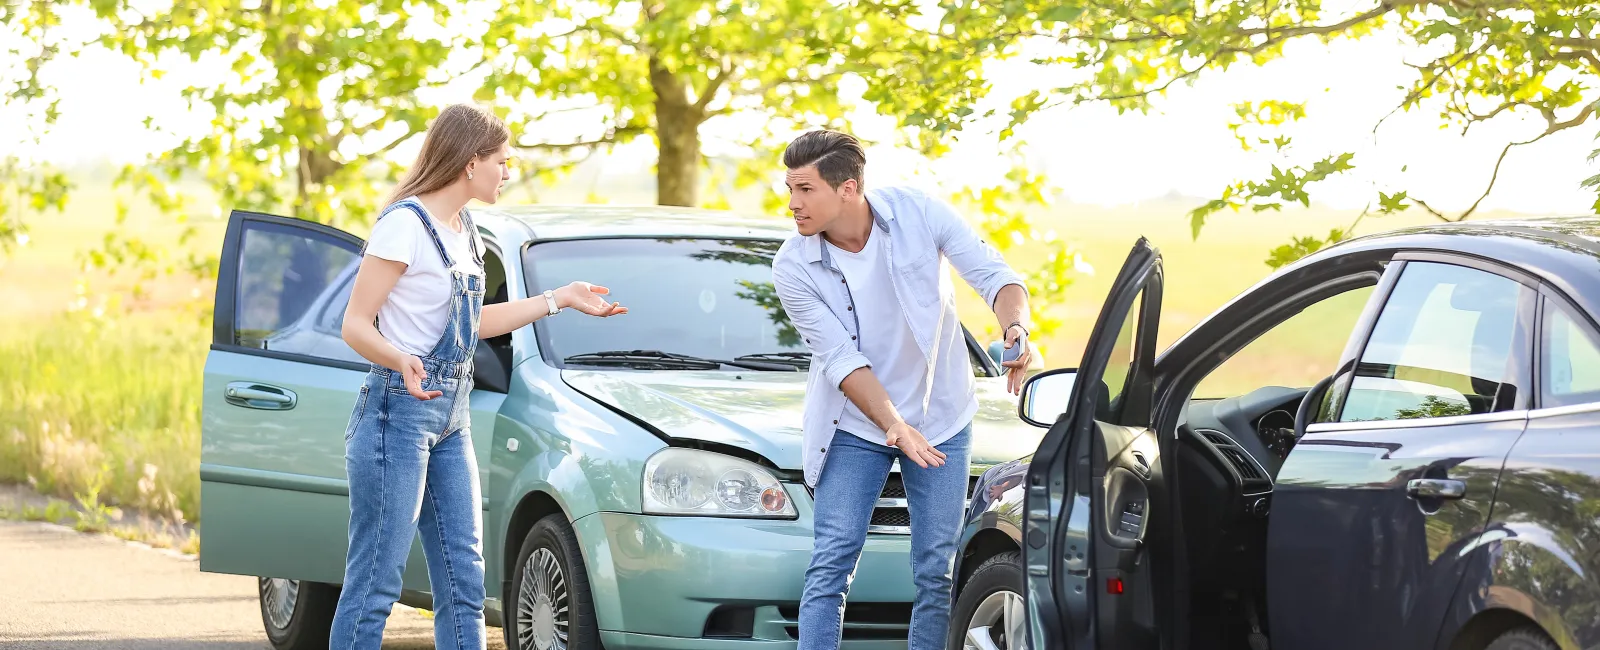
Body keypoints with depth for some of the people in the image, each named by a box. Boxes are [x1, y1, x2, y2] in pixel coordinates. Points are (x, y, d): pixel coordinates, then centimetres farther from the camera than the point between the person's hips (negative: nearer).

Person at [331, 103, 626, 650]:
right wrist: (401, 362, -33)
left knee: (463, 584, 7)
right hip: (399, 412, -9)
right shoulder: (405, 225, -13)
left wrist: (560, 299, 25)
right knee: (374, 584, -8)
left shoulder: (464, 231, 14)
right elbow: (356, 325, -14)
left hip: (451, 419, 9)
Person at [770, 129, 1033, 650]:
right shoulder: (793, 268, -16)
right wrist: (895, 426, -31)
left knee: (936, 574, 2)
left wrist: (1015, 330, -35)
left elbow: (994, 275, -13)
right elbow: (841, 359, -18)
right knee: (831, 563, -11)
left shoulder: (918, 212, -15)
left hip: (940, 416, 1)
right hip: (855, 425, -1)